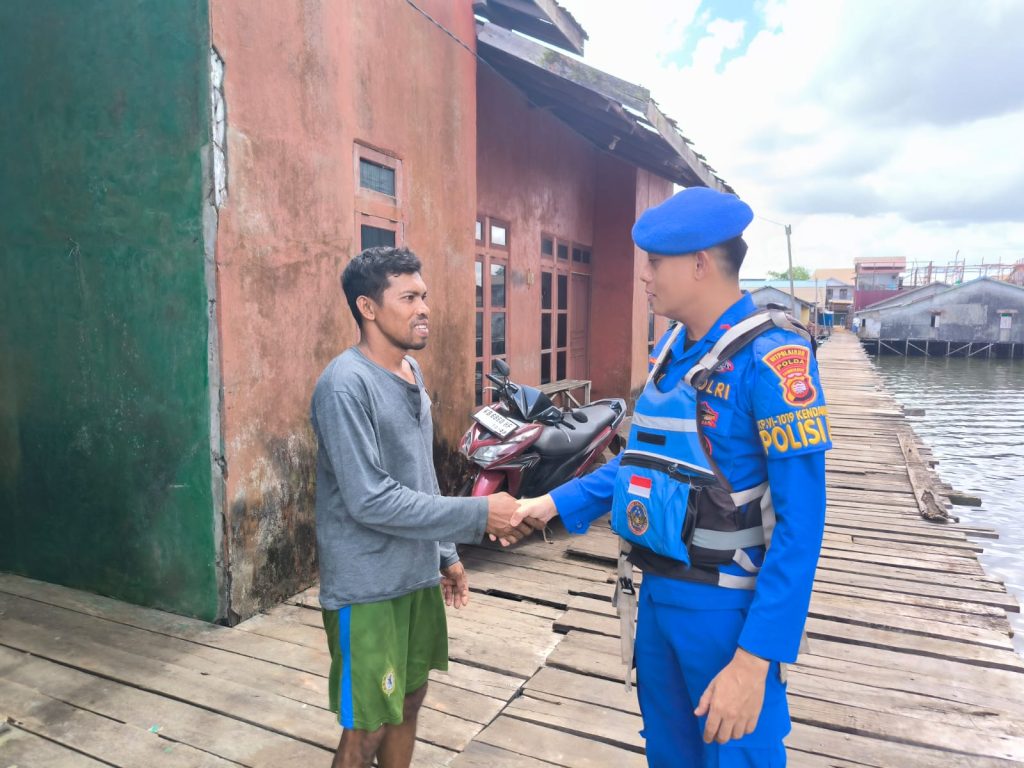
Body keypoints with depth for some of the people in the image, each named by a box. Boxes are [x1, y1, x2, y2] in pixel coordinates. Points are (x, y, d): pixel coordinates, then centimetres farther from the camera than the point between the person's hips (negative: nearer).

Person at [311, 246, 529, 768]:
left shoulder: (411, 372, 7)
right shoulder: (346, 384, -20)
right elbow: (370, 500, -25)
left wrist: (445, 553, 15)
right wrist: (477, 516, -22)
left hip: (418, 575, 8)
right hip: (367, 587, -8)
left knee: (408, 703, 21)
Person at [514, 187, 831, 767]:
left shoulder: (770, 357, -20)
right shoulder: (671, 348, 4)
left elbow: (801, 525, -22)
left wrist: (755, 658, -24)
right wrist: (557, 502, 10)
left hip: (728, 606, -7)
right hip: (659, 592, 7)